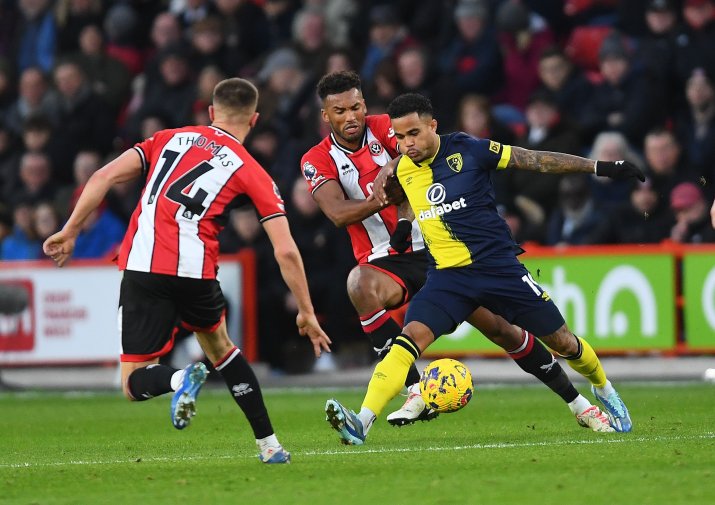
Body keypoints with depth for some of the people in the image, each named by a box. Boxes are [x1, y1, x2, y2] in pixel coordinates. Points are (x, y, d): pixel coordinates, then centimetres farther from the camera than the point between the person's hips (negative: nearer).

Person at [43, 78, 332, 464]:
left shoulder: (170, 139, 18)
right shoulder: (252, 173, 11)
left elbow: (105, 176, 8)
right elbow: (286, 252, 5)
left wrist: (70, 232, 12)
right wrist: (306, 313, 13)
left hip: (142, 265, 0)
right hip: (195, 271, 0)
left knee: (134, 383, 7)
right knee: (218, 344, 29)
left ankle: (180, 378, -27)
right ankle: (269, 445, 26)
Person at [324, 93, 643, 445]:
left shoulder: (467, 150, -9)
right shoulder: (400, 170, 1)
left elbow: (536, 160, -3)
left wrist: (600, 167, -1)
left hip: (499, 267, -2)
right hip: (448, 275, 2)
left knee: (560, 339, 7)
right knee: (411, 337, -22)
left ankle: (604, 389, 38)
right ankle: (362, 423, -33)